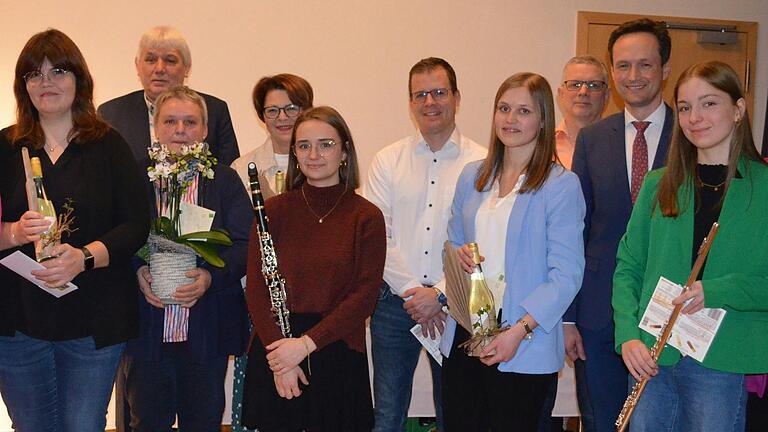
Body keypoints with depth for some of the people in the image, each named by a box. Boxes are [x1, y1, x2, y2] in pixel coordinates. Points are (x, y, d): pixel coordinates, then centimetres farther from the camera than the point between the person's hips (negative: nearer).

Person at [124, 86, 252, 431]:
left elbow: (246, 244, -2)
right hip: (146, 330, 0)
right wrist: (137, 271, -17)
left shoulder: (225, 181, 5)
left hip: (207, 333, 0)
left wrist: (210, 276, -18)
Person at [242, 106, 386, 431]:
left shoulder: (366, 217, -3)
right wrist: (278, 348, -13)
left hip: (339, 354, -1)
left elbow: (365, 295, -8)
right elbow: (256, 288, -1)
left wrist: (306, 343, -16)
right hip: (274, 353, 1)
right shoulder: (274, 210, 2)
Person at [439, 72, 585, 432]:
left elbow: (566, 274, -12)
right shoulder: (472, 176, 10)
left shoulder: (561, 184, -7)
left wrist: (521, 329, -20)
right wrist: (458, 255, -3)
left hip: (524, 348, -4)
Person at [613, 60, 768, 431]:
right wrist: (628, 335, -7)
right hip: (650, 359, 3)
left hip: (722, 363, -2)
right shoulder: (658, 184, 8)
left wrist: (718, 291, -19)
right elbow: (628, 267, 7)